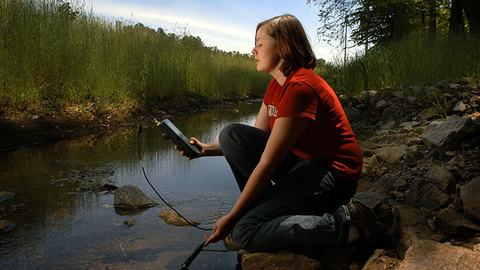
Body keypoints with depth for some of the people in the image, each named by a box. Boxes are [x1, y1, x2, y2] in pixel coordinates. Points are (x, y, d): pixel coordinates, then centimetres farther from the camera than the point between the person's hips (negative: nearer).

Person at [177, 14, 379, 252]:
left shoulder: (299, 87, -23)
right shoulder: (277, 84, 8)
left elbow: (266, 164, -23)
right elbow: (255, 140, 12)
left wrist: (231, 218, -16)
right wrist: (207, 149, 1)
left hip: (331, 174, -9)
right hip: (301, 163, 9)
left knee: (246, 232, -20)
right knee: (232, 135, -4)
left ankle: (344, 222, -9)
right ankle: (269, 206, 1)